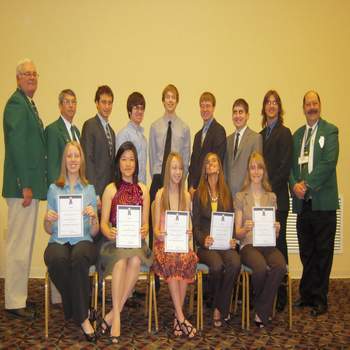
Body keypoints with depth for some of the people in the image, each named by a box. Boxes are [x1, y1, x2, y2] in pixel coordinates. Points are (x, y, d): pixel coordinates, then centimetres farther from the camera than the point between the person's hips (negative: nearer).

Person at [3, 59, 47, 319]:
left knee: (25, 243, 16)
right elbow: (17, 146, -18)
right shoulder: (16, 104, -11)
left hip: (31, 184, 10)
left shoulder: (29, 104, 18)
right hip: (22, 185, -10)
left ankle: (20, 295, 28)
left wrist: (33, 184, 15)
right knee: (19, 244, -2)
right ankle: (15, 303, 10)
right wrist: (25, 185, -20)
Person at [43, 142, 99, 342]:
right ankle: (82, 315, -14)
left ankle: (80, 315, -19)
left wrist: (94, 217, -11)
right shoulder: (54, 189, 14)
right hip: (58, 241, 1)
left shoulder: (89, 190, 14)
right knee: (58, 260, -35)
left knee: (79, 257, -37)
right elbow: (49, 230, 14)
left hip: (83, 241, 0)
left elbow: (94, 232, 10)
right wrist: (48, 219, -8)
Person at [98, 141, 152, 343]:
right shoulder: (111, 189, 7)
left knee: (136, 260, -32)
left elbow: (145, 223, 12)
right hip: (115, 241, -1)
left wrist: (144, 231, -12)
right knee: (121, 260, -34)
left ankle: (113, 314, -23)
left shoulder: (143, 190, 13)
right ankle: (117, 317, -28)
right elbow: (104, 222, 4)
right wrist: (109, 233, -19)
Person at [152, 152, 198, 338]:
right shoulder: (160, 194, 9)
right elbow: (156, 225, 6)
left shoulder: (186, 195, 17)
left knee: (188, 258, -32)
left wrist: (190, 243, -4)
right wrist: (158, 233, -17)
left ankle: (177, 316, -23)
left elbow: (189, 223, 13)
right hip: (164, 242, -2)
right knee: (172, 260, -35)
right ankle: (181, 317, -31)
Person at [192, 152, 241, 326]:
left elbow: (231, 222, 15)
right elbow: (195, 225, 6)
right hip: (206, 244, -2)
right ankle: (221, 306, -4)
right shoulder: (198, 194, 11)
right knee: (217, 265, -32)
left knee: (235, 263, -30)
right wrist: (203, 240, -14)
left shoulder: (227, 194, 19)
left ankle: (219, 308, -13)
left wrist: (232, 239, -5)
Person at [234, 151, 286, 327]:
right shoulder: (240, 196, 10)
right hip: (248, 245, -2)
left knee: (280, 266, -32)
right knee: (261, 267, -34)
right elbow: (237, 233, 6)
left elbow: (275, 234, 17)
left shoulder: (271, 197, 18)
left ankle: (261, 312, -14)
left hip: (268, 244, 2)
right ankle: (262, 305, -1)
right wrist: (245, 229, -16)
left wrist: (276, 229, -7)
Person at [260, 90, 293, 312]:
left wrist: (269, 189, -11)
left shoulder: (284, 133, -4)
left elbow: (285, 167, -10)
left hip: (277, 197, -6)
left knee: (278, 242, 0)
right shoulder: (261, 135, 16)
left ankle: (281, 295, 11)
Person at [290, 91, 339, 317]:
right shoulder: (297, 134, 16)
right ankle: (307, 294, 24)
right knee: (306, 253, 12)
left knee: (323, 253, 4)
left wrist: (307, 185, -15)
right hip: (303, 202, 5)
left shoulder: (330, 131, -1)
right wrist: (295, 185, -6)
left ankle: (320, 298, 15)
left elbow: (329, 163, -12)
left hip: (323, 202, -5)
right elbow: (292, 165, 12)